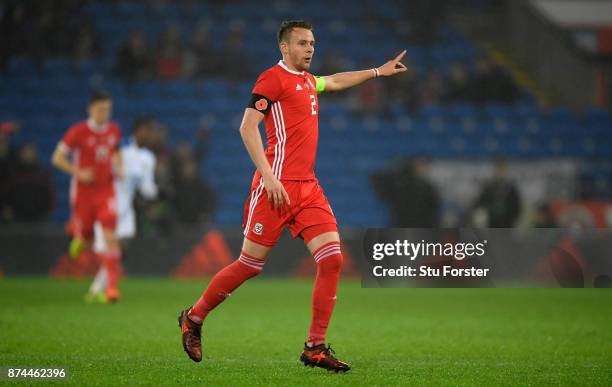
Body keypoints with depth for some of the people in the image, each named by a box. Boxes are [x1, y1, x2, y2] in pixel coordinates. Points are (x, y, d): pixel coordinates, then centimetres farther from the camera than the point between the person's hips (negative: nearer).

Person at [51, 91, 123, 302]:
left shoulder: (114, 130, 4)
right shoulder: (78, 131, -10)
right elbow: (57, 158, -6)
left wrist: (118, 168, 4)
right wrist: (78, 172, -18)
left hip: (106, 191, 2)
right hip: (83, 191, -2)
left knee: (110, 237, -12)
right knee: (85, 243, 5)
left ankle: (112, 285, -11)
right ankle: (77, 236, 44)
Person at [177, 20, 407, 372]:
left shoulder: (307, 80, 18)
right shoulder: (273, 78, -7)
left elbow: (336, 81, 42)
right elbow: (247, 127, -14)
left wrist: (379, 71, 46)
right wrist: (268, 176, -21)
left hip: (308, 186, 8)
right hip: (278, 185, -8)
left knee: (332, 258, -6)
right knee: (251, 264, -3)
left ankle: (316, 347, -1)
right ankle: (194, 318, 18)